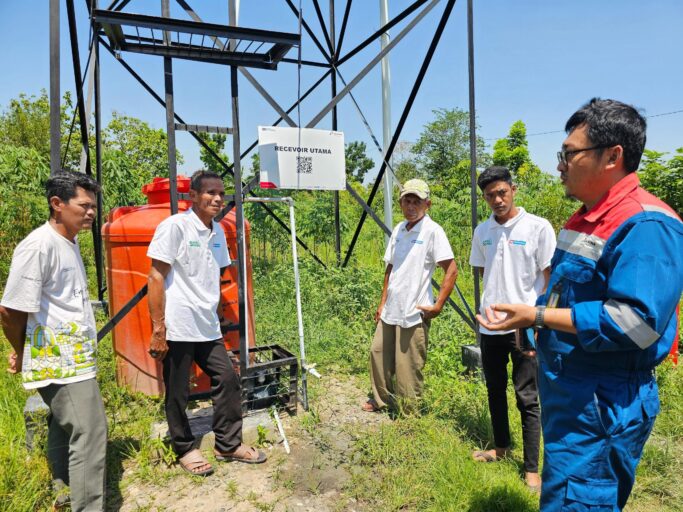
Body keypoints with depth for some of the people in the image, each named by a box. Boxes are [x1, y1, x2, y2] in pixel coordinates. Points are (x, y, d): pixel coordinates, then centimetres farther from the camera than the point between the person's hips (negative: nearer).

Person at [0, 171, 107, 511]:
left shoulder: (70, 242, 12)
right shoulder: (39, 246, -17)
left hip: (74, 359, 9)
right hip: (58, 362, -9)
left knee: (65, 428, 21)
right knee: (89, 431, -8)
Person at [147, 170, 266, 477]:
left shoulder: (217, 232, 10)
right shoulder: (175, 226, -11)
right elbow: (155, 278, -13)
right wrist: (158, 330, -15)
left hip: (207, 328, 7)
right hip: (178, 329, -7)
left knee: (228, 381, 11)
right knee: (177, 393, 7)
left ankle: (228, 445, 28)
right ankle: (185, 450, 29)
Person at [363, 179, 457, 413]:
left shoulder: (433, 231, -11)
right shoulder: (398, 230, 9)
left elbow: (451, 271, -13)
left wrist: (438, 306, -16)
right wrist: (383, 303, 14)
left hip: (414, 313, -7)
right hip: (391, 310, 7)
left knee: (408, 367, 3)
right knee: (378, 352, 17)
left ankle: (408, 412, 24)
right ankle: (381, 399, 38)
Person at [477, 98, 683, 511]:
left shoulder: (646, 225, -20)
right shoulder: (584, 220, 12)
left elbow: (636, 322, -29)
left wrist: (537, 316, -26)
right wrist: (535, 326, 14)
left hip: (604, 406, -10)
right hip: (568, 393, 10)